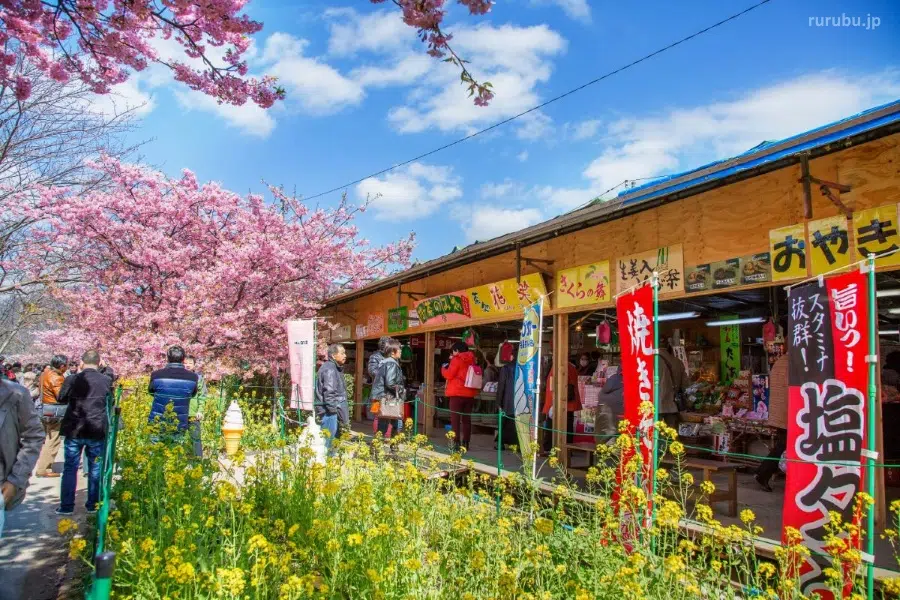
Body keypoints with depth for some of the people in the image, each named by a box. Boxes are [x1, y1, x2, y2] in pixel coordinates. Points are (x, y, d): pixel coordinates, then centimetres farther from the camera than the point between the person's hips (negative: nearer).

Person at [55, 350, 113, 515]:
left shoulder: (72, 380, -9)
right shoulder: (106, 381, -8)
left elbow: (62, 398, 8)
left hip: (74, 430, 0)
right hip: (97, 431, 0)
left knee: (70, 468, 11)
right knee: (95, 468, 11)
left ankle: (66, 506, 13)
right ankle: (93, 504, 16)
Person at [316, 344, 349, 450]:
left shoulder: (336, 368, 15)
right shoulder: (329, 370, -17)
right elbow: (329, 393, -21)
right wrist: (333, 410, -17)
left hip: (334, 410, 10)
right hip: (329, 412, -10)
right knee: (329, 440, -6)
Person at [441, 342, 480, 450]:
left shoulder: (457, 359, -8)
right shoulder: (471, 360, 12)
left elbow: (449, 375, -10)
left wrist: (444, 368, 9)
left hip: (457, 393, -6)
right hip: (469, 393, 6)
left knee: (455, 419, -3)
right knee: (466, 419, 9)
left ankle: (456, 443, -8)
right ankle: (465, 443, 11)